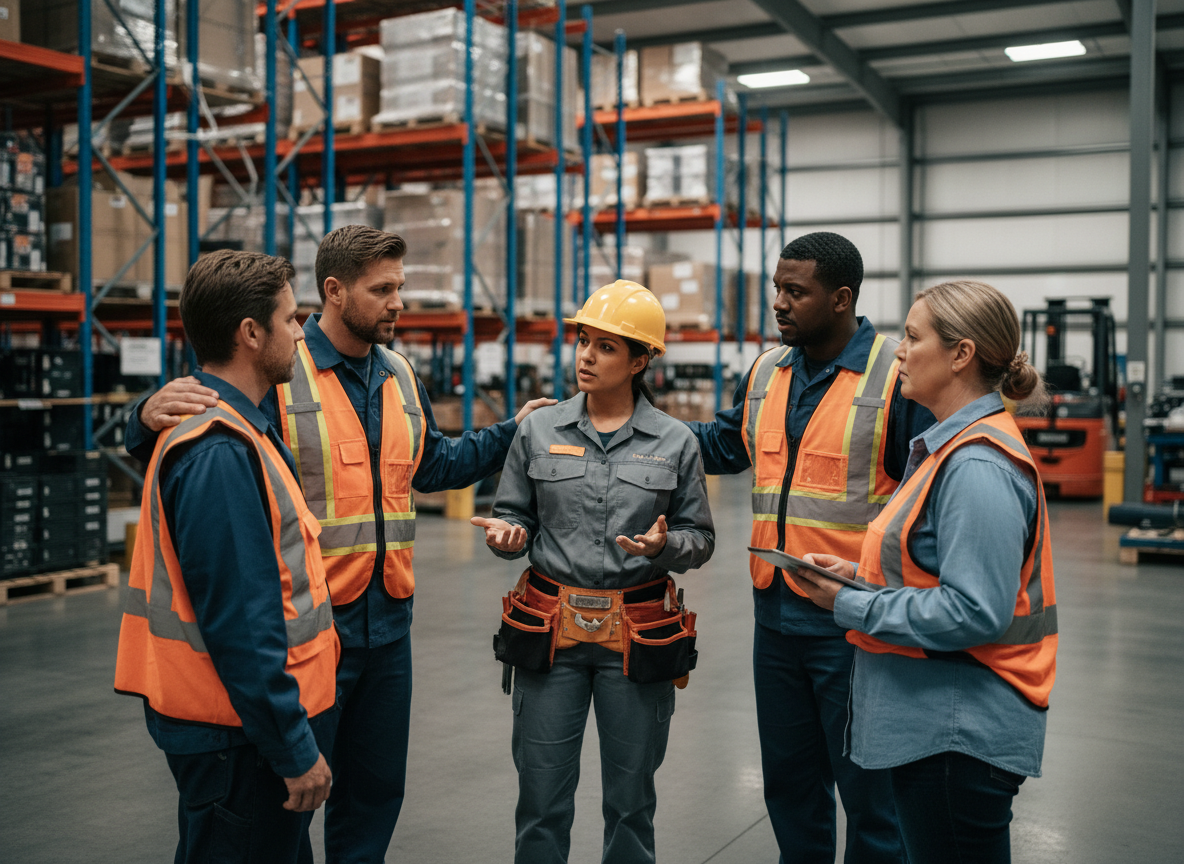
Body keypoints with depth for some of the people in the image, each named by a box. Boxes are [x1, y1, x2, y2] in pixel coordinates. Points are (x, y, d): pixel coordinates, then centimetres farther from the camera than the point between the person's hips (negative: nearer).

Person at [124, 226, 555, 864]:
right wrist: (152, 417, -36)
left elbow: (431, 467, 23)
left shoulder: (400, 376, 11)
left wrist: (510, 434, 18)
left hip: (388, 620, 7)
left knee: (376, 787, 19)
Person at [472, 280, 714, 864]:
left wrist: (664, 545, -16)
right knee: (541, 801, 5)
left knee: (630, 803, 9)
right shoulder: (538, 431, 3)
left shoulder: (674, 442, 1)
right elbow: (517, 518, 9)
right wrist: (506, 534, -13)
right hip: (551, 629, 1)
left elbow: (700, 540, 5)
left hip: (637, 635, 0)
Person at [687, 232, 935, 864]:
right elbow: (725, 444, 23)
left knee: (869, 787, 7)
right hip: (776, 616, 7)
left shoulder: (897, 377, -11)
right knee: (789, 782, 20)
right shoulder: (765, 372, 8)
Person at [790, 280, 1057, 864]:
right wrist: (861, 574, 4)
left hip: (960, 734, -10)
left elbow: (974, 613, -26)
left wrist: (851, 605, -17)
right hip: (933, 724, 10)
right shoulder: (954, 448, 12)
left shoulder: (979, 468, -21)